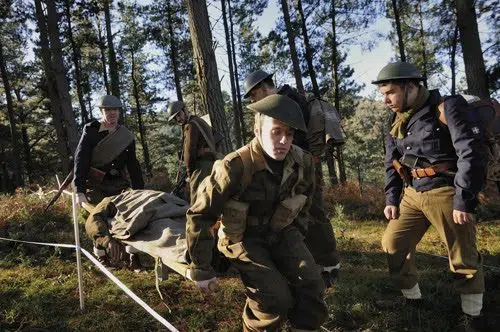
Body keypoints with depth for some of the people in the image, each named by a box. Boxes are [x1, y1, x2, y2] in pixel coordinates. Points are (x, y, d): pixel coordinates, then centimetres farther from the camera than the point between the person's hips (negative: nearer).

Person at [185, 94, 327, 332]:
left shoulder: (302, 162, -12)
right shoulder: (235, 167, -29)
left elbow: (304, 201, 12)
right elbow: (199, 215, -21)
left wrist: (297, 235, 12)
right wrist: (201, 270, -14)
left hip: (282, 233, 5)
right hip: (244, 239, -4)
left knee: (311, 284, -12)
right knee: (276, 299, -16)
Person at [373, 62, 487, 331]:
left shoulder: (448, 108, -11)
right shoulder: (397, 122, 10)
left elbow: (472, 153, -16)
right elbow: (391, 164, 16)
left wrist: (464, 200, -19)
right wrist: (391, 199, 9)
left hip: (445, 193, -7)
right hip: (412, 195, 7)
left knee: (463, 258, 4)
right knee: (393, 244, 6)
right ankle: (411, 298, 25)